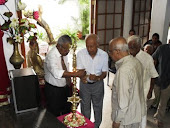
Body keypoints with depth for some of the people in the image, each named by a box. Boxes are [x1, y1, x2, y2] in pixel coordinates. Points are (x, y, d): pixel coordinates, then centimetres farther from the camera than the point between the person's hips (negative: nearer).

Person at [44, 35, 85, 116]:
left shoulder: (64, 53, -1)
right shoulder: (51, 56, -25)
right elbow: (57, 73, -41)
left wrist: (70, 84, 8)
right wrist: (76, 74, -42)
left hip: (65, 87, 7)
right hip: (53, 90, -7)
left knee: (67, 111, 22)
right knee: (55, 115, 9)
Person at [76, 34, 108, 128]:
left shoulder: (104, 55, -15)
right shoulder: (81, 53, -15)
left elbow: (104, 73, -8)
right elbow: (80, 70, -10)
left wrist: (97, 78, -30)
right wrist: (82, 76, -33)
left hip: (98, 84, 0)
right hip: (84, 83, 0)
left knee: (97, 106, 16)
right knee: (85, 106, 16)